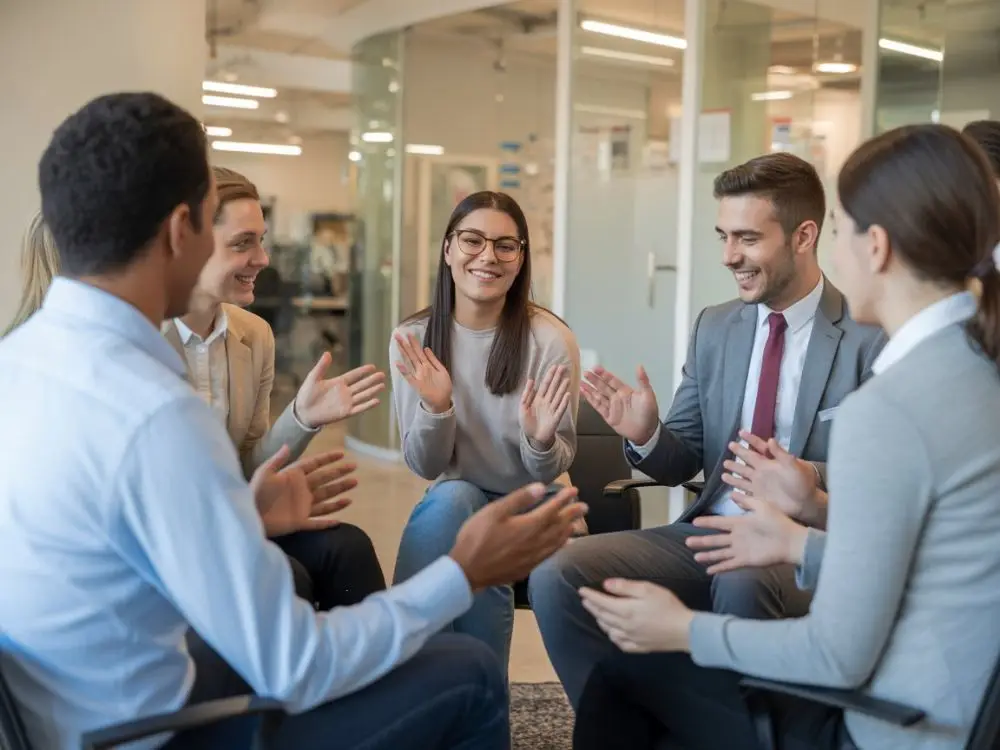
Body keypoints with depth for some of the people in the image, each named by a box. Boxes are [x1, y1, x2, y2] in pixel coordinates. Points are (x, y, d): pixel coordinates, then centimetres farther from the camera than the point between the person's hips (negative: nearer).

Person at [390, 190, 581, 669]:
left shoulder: (550, 340, -13)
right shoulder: (413, 339, -7)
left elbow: (550, 472, -8)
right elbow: (424, 467, -7)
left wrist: (541, 439, -31)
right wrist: (435, 409, -27)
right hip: (452, 504, 1)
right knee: (451, 498, -31)